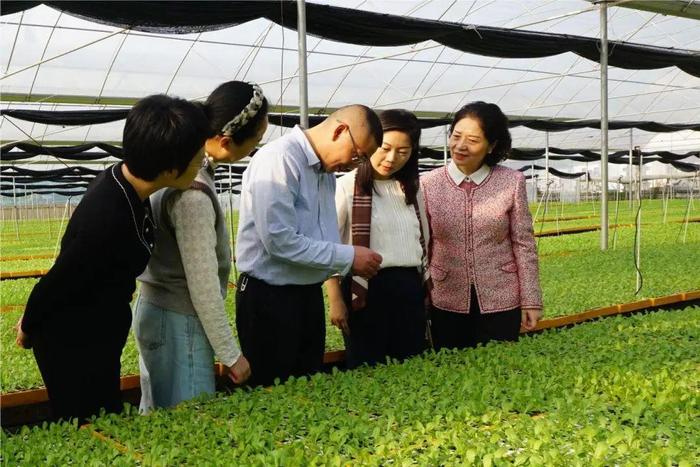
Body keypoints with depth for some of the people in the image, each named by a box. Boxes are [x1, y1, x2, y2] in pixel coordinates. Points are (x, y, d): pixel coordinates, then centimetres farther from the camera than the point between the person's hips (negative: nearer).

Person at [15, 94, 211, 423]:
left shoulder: (125, 180, -8)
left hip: (97, 335, 8)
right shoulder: (107, 220, -35)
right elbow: (56, 282, -20)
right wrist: (28, 328, -3)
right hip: (72, 346, -8)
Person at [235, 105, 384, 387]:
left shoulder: (326, 170, 10)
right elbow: (279, 240, -25)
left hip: (309, 292, 9)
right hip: (269, 297, -8)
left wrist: (351, 263, 0)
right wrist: (348, 257, -18)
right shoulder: (279, 159, -18)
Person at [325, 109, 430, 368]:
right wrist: (335, 301, -9)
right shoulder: (347, 186, -6)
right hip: (367, 290, -5)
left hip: (410, 291, 5)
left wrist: (428, 292, 18)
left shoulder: (411, 189, 11)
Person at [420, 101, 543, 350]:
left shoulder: (511, 182, -5)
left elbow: (524, 245, 0)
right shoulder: (428, 184, -4)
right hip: (447, 303, 1)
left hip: (501, 301, 0)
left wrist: (531, 301, 1)